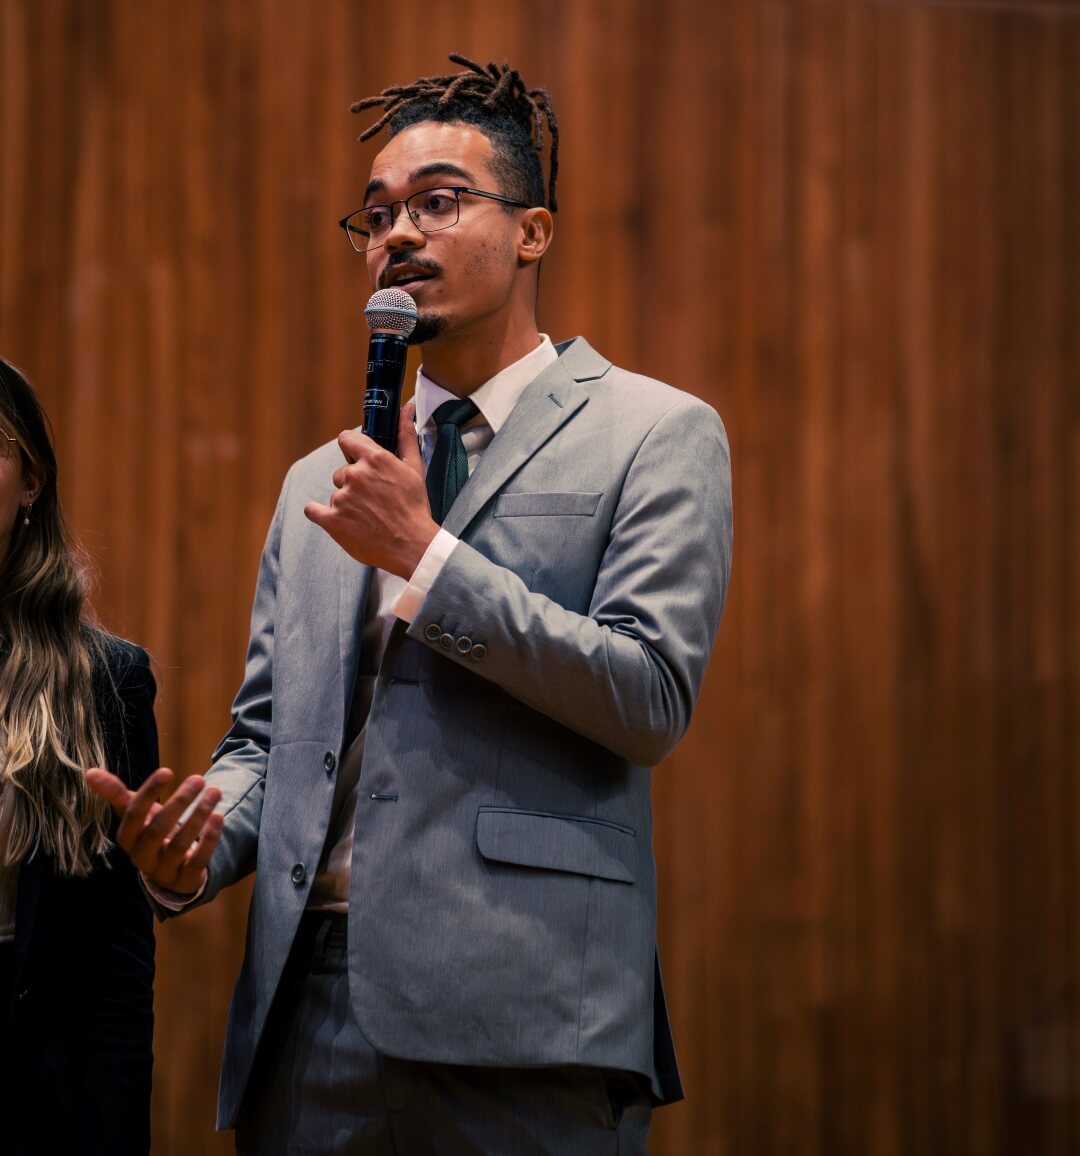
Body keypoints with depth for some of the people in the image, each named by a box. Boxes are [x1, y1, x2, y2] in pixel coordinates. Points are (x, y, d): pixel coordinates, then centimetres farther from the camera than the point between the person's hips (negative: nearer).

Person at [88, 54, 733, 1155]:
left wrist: (423, 555, -9)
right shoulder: (317, 485, 20)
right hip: (310, 1007, 5)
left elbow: (651, 700, -8)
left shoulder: (656, 435, 3)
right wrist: (194, 841, -1)